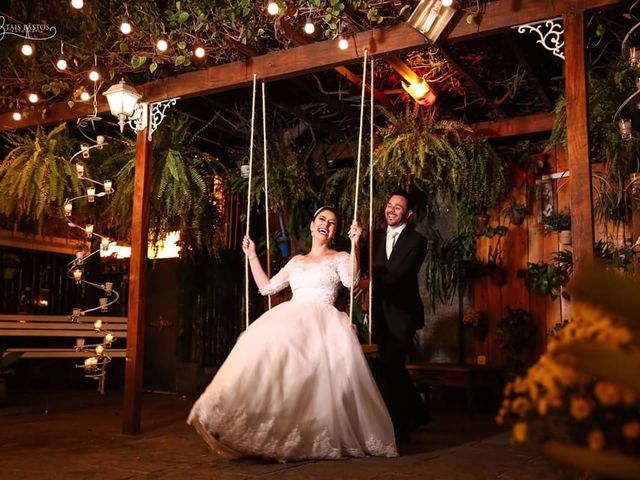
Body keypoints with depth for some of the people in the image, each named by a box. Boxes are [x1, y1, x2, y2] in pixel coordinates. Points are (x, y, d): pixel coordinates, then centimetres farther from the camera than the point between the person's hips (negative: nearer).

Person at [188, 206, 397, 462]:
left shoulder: (340, 258, 14)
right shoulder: (296, 261, 28)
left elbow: (351, 281, -9)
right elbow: (266, 287, 26)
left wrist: (354, 244, -15)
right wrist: (252, 256, 27)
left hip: (322, 322, -3)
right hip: (291, 318, 4)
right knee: (264, 343, -28)